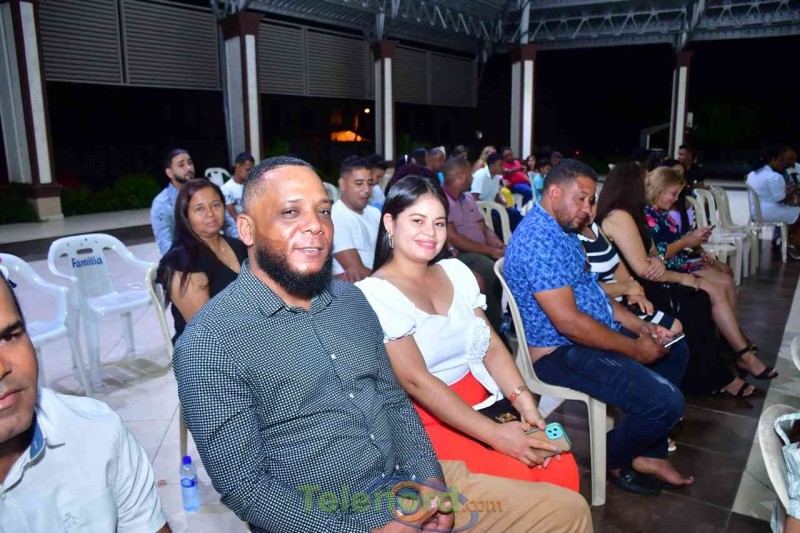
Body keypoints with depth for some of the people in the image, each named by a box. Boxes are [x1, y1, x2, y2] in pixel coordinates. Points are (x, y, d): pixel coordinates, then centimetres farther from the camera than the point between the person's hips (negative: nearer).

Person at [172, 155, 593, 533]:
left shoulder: (352, 300, 5)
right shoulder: (210, 343, -15)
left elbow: (394, 400, 11)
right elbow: (242, 485, -15)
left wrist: (431, 480, -3)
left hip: (410, 485, 6)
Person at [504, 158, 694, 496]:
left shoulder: (562, 231, 12)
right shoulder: (539, 238, -23)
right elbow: (568, 321, -27)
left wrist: (641, 327, 6)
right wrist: (634, 348, -17)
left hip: (593, 334, 12)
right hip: (562, 353, -12)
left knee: (675, 350, 22)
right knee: (666, 403, -20)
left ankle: (649, 454, 24)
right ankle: (614, 461, 11)